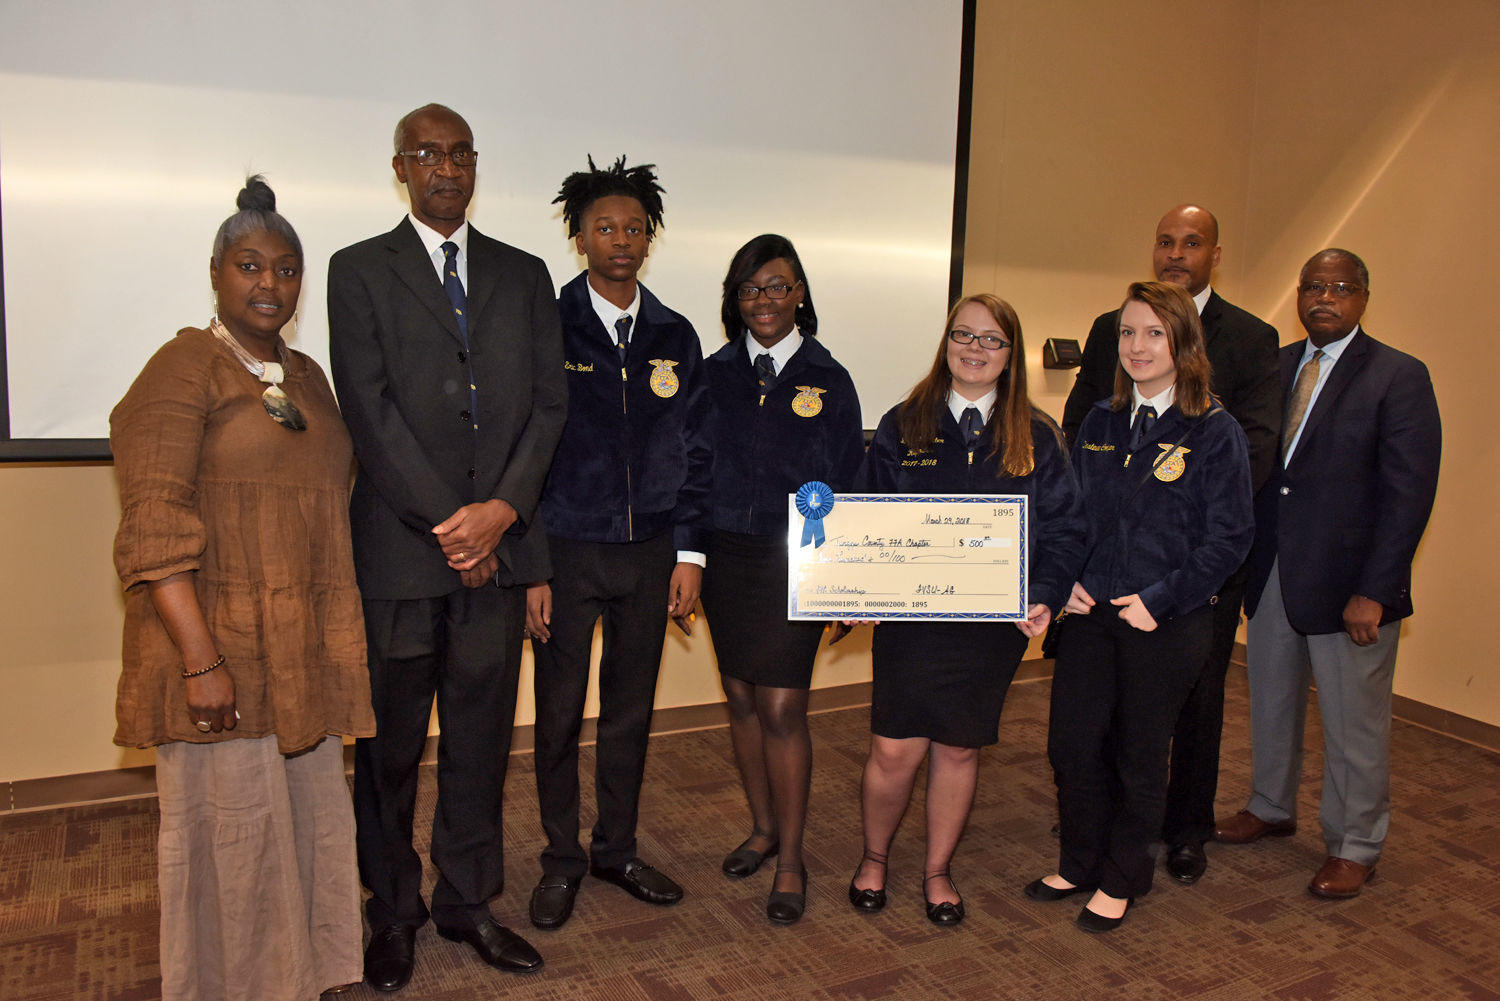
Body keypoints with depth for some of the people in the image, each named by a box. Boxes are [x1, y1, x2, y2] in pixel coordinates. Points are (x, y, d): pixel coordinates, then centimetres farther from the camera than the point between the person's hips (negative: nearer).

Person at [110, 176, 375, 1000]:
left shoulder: (306, 375, 13)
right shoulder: (183, 369, -8)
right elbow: (153, 528, -16)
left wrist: (337, 641, 14)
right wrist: (201, 661, -21)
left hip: (304, 651, 7)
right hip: (218, 653, -6)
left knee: (308, 820, 15)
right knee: (231, 832, 4)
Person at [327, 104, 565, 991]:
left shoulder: (524, 275, 13)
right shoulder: (360, 271, 4)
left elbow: (549, 401, 5)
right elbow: (370, 408, -6)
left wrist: (505, 507, -9)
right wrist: (446, 520, -13)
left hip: (497, 543, 3)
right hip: (399, 547, -2)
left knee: (483, 736, 10)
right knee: (391, 743, 8)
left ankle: (469, 901, 26)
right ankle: (395, 912, 25)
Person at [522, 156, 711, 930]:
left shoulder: (675, 337, 7)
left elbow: (695, 451, 9)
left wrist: (690, 554, 2)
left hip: (649, 553, 3)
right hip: (566, 552, -3)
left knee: (631, 708, 13)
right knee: (559, 714, 7)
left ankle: (617, 849, 30)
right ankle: (562, 860, 26)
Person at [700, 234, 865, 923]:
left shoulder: (828, 381, 0)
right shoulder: (715, 374, 5)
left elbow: (849, 483, 1)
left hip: (795, 565, -3)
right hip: (726, 557, 3)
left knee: (782, 710, -3)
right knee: (742, 700, 13)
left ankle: (790, 861, 13)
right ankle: (763, 828, 33)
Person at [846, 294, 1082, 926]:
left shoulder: (1037, 438, 5)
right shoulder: (903, 426, 4)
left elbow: (1062, 530, 4)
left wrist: (1046, 597, -11)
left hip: (995, 621, 1)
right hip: (910, 615, -1)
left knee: (958, 750, 11)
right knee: (895, 750, -1)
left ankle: (938, 871, 31)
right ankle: (874, 858, 26)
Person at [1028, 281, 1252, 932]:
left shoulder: (1215, 433, -8)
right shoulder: (1100, 423, 7)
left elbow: (1228, 538, -9)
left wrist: (1160, 599, -15)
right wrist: (1067, 582, -1)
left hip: (1168, 623, -4)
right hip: (1091, 612, 4)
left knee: (1139, 756, 10)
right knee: (1071, 744, 8)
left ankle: (1121, 880, 31)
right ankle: (1079, 864, 31)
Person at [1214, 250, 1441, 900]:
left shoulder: (1399, 377, -8)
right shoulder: (1275, 366, 8)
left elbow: (1409, 493, -12)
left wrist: (1373, 592, -17)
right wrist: (1240, 556, 0)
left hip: (1349, 583, -5)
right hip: (1271, 575, 5)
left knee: (1354, 723, 7)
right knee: (1271, 701, 19)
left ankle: (1354, 848, 25)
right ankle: (1271, 808, 40)